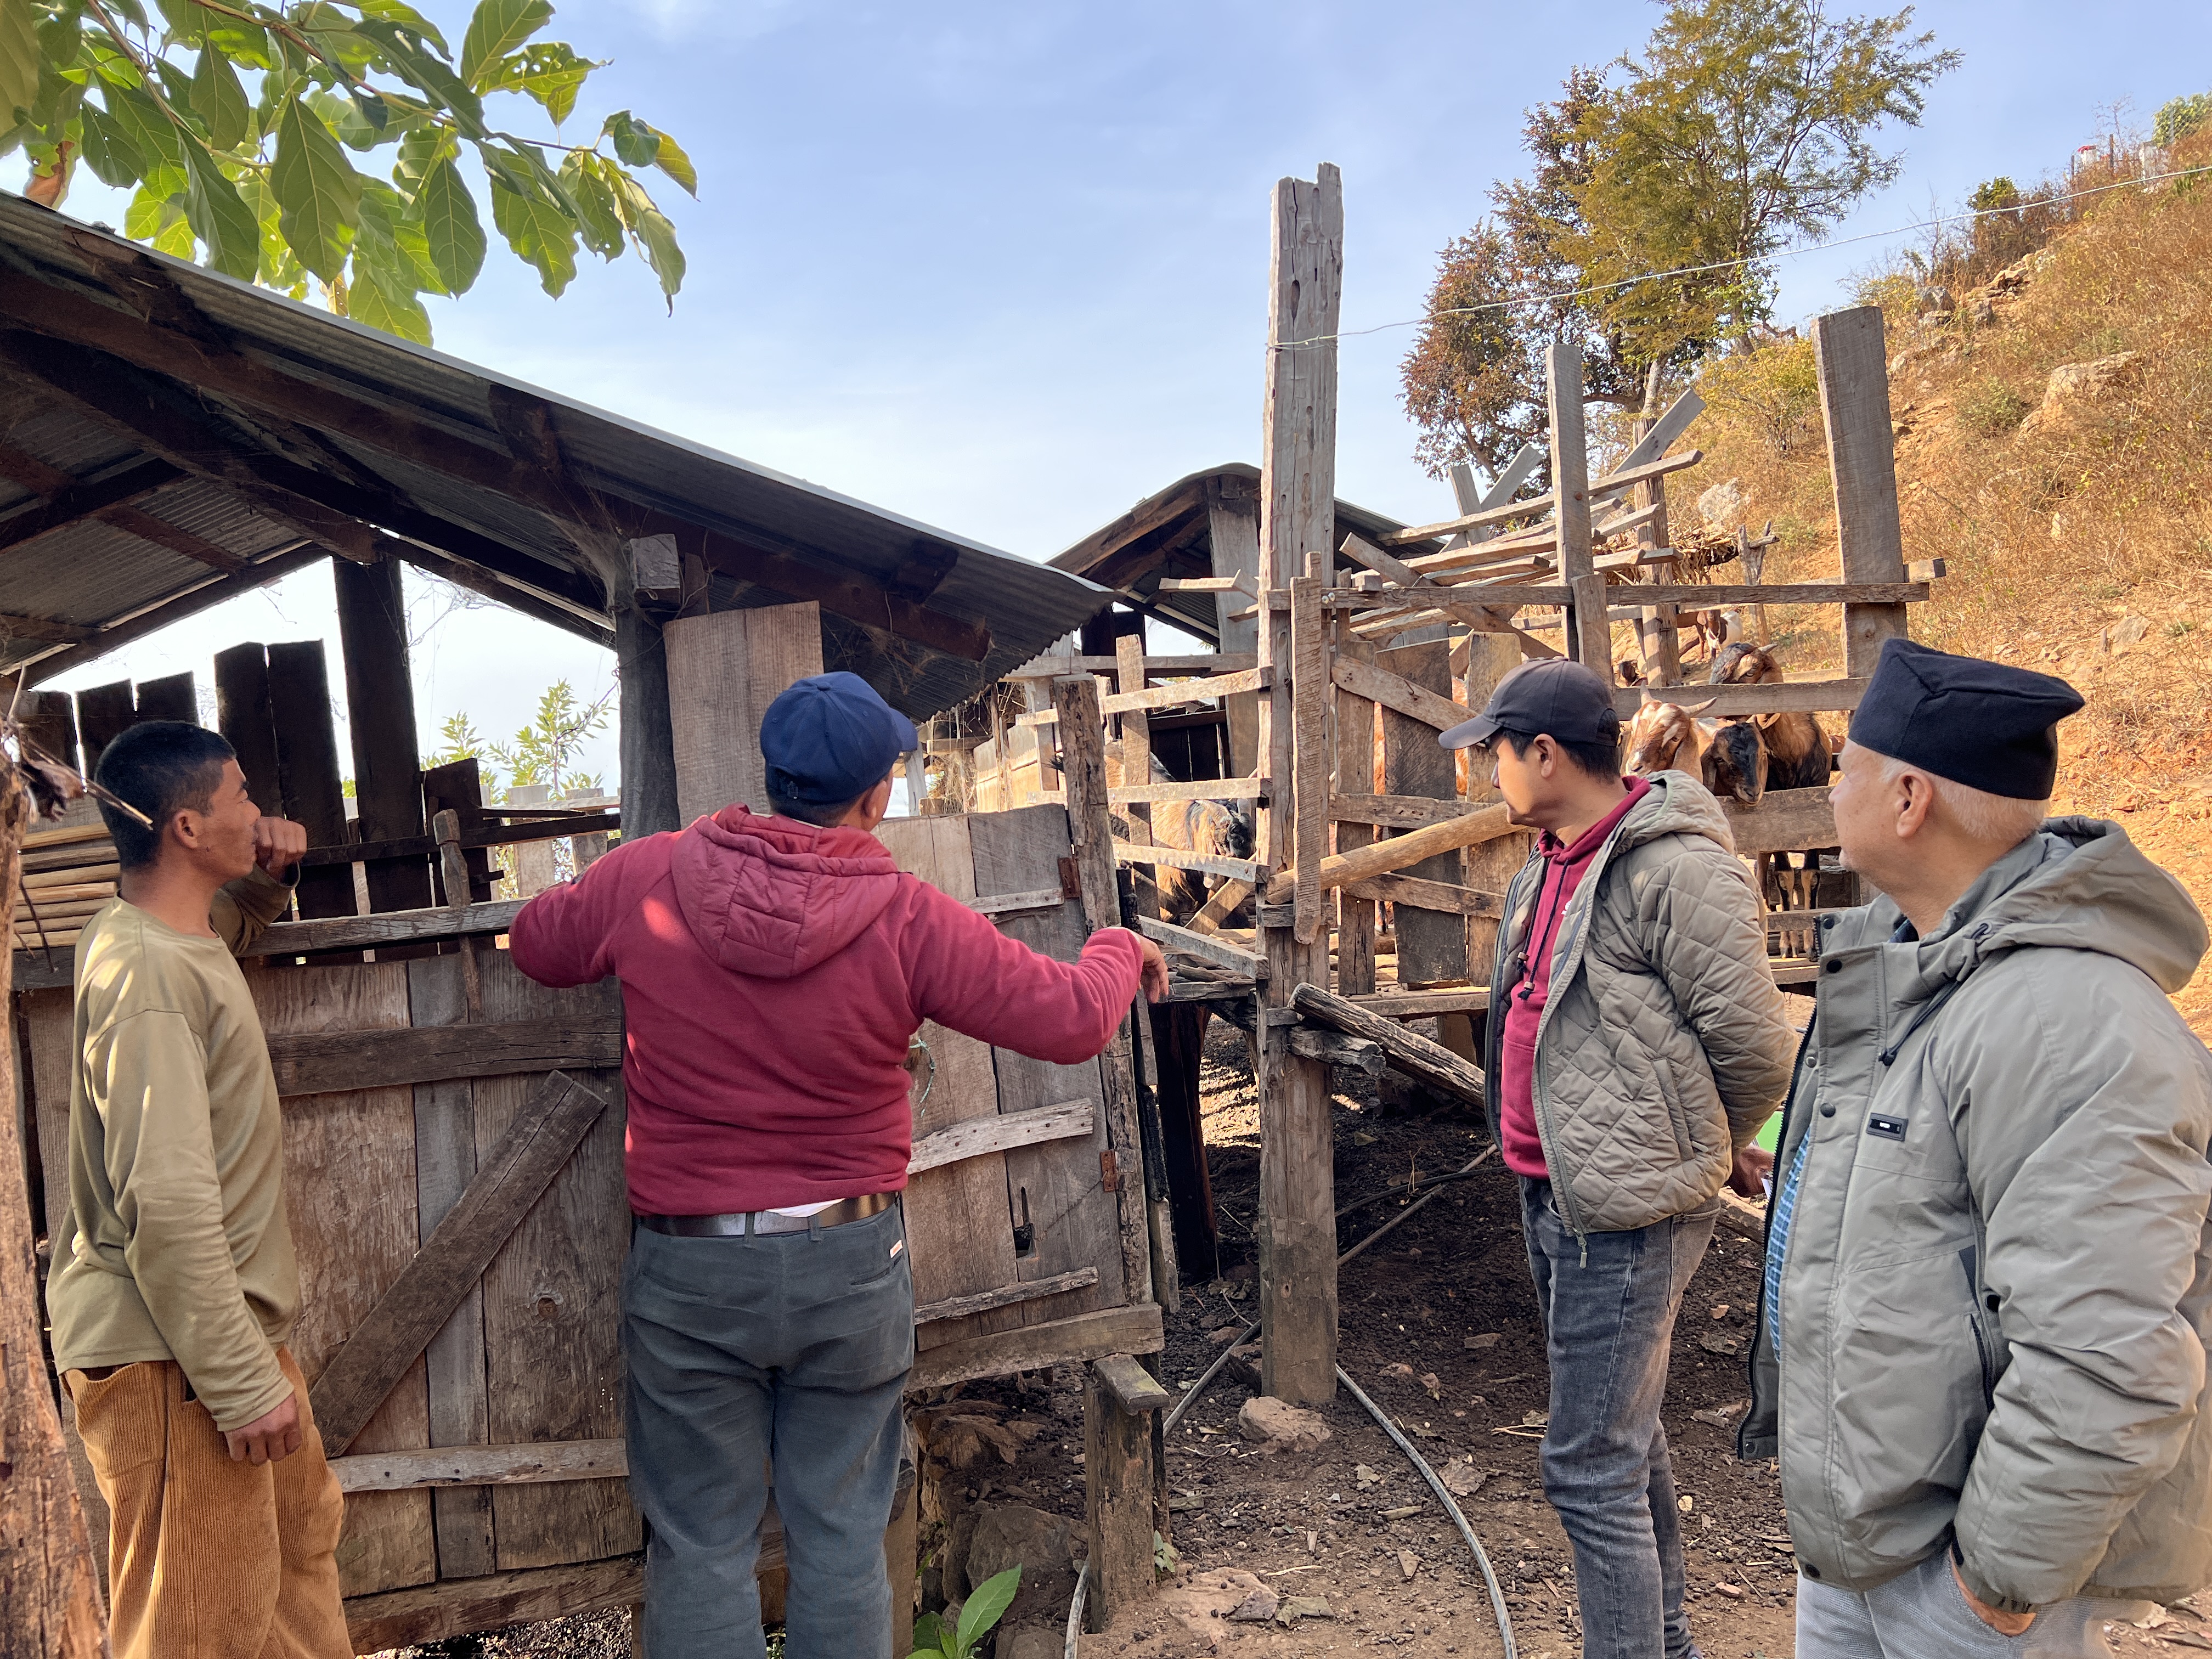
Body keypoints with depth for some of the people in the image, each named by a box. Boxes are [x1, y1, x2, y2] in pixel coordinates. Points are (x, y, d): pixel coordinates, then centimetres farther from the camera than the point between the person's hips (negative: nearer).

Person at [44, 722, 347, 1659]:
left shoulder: (182, 932, 7)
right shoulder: (146, 972, -23)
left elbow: (236, 924, 35)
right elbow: (169, 1204, -28)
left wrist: (270, 873, 11)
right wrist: (243, 1384, -23)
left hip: (230, 1326, 10)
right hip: (167, 1354, -10)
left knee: (303, 1530, 24)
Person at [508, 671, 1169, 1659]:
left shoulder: (647, 879, -9)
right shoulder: (907, 919, -14)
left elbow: (536, 945, 11)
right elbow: (1069, 1022, -11)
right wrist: (1119, 952, 10)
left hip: (690, 1270, 1)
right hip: (850, 1262, -1)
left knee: (702, 1545, 14)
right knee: (841, 1535, 15)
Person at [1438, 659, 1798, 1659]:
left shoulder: (1675, 871, -19)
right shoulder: (1551, 866, 10)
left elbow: (1755, 1049, -17)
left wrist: (1708, 1155, 0)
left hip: (1626, 1213, -10)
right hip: (1557, 1196, 10)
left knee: (1590, 1468, -3)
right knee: (1626, 1438, 22)